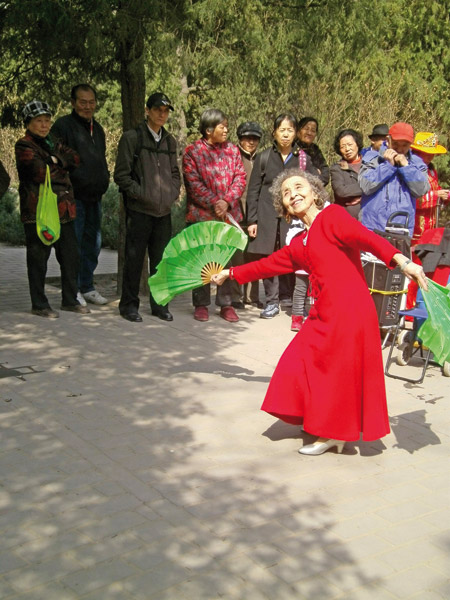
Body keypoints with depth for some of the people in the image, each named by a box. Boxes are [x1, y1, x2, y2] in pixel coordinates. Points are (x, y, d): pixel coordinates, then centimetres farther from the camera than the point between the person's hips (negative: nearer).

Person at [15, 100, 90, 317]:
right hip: (37, 211, -7)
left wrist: (55, 159, -10)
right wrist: (60, 166, -2)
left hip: (63, 209, 7)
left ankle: (70, 299, 23)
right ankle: (39, 305, 11)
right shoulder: (24, 146, -4)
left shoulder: (54, 143, 19)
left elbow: (75, 160, 4)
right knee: (38, 259, 0)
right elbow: (40, 172, -18)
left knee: (70, 256, 11)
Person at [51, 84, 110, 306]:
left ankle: (87, 287, 24)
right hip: (74, 197, -8)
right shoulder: (63, 125, -7)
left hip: (94, 197, 8)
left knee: (93, 243, 12)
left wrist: (104, 180, 16)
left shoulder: (98, 129, 17)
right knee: (74, 244, -3)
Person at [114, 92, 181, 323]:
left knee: (161, 260, 9)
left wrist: (173, 193, 5)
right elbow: (121, 175, -5)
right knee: (134, 260, 0)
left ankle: (159, 303, 20)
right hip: (139, 210, -5)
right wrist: (142, 194, -12)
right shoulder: (132, 137, -2)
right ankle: (129, 304, 12)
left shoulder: (169, 141, 15)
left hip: (164, 211, 5)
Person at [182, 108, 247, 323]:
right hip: (201, 214, -3)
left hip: (229, 214, 3)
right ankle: (201, 304, 15)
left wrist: (227, 202, -11)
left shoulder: (232, 150, 10)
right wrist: (214, 204, -15)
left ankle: (226, 303, 17)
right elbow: (193, 183, -8)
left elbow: (240, 178, 4)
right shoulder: (192, 151, -1)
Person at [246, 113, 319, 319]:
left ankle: (287, 297, 16)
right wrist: (252, 220, 1)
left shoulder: (303, 159, 9)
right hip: (268, 215, 0)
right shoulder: (264, 157, 7)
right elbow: (253, 191, 6)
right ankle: (272, 301, 10)